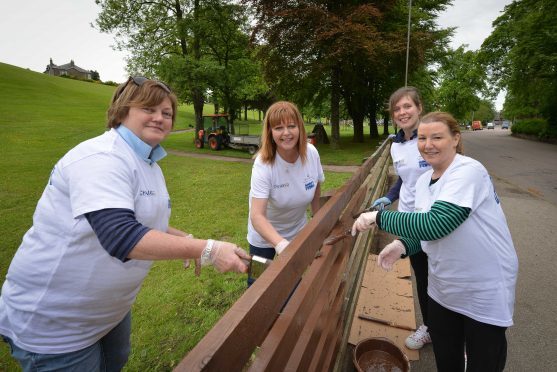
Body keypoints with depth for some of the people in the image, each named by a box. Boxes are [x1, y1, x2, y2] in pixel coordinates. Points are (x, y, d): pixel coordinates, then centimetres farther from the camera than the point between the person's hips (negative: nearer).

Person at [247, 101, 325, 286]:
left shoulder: (311, 153, -19)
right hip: (265, 237, -3)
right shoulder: (263, 163, -30)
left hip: (298, 233, 4)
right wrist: (281, 244, -52)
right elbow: (257, 215, -37)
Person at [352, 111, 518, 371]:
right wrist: (403, 246, -10)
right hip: (443, 289, 7)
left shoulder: (468, 172, -23)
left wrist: (379, 217, -28)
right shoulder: (423, 181, 0)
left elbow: (436, 225, -34)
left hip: (484, 292, -6)